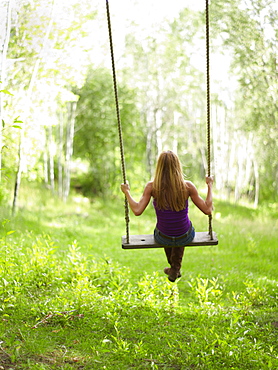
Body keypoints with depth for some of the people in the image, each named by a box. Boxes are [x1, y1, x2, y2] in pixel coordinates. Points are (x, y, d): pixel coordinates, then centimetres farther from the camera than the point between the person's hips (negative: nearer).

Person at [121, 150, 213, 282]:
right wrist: (210, 186, 0)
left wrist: (127, 192, -6)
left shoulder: (152, 187, -17)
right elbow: (207, 210, -12)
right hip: (185, 237, 0)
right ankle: (175, 269, 46)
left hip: (163, 238, 0)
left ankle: (174, 268, 58)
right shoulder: (187, 186, -17)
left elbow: (137, 210, -21)